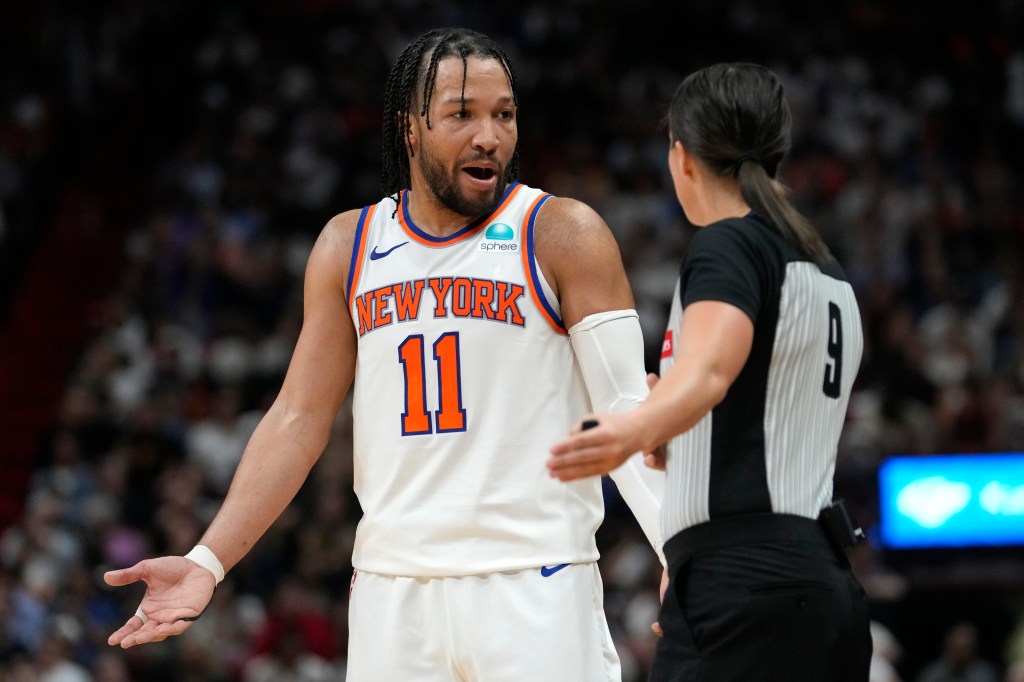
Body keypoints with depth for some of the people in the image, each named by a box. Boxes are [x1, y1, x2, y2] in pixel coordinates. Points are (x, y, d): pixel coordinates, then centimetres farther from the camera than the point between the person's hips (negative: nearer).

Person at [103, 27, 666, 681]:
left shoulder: (563, 235, -1)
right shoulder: (350, 246, 10)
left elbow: (626, 409, -6)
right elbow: (299, 419, 11)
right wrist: (208, 562, 2)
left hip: (535, 587, -3)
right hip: (393, 591, 3)